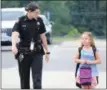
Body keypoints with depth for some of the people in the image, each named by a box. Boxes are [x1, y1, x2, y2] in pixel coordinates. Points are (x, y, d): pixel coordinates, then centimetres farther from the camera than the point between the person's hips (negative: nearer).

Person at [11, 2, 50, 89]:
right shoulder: (20, 21, -9)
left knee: (37, 78, -7)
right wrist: (14, 45, -44)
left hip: (37, 53, 1)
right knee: (24, 78, 8)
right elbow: (15, 34, -24)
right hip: (23, 53, -1)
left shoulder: (39, 20, 0)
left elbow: (43, 36, 9)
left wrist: (47, 51, 11)